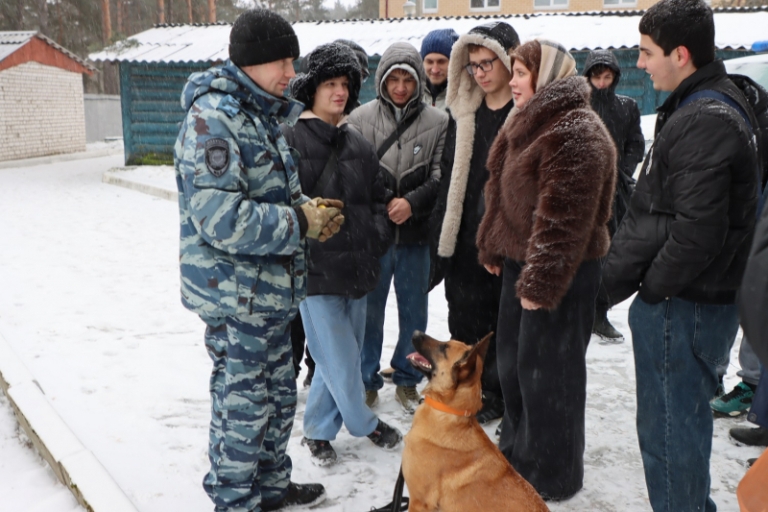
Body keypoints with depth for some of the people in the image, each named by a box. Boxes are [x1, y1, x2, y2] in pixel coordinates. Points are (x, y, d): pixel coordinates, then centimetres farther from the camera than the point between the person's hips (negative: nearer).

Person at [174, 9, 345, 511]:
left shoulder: (263, 113, 12)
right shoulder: (213, 118, -19)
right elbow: (220, 218, -27)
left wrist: (308, 206, 1)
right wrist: (300, 222, -19)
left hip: (270, 289, 10)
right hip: (236, 294, -10)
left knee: (279, 393, 21)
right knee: (242, 404, 4)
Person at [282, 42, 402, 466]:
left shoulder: (357, 144, 14)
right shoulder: (291, 139, -7)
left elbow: (377, 197, 19)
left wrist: (378, 235, 5)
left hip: (357, 267, 7)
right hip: (315, 268, -7)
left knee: (342, 356, 14)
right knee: (340, 359, -2)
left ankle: (318, 431, 31)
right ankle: (365, 425, 23)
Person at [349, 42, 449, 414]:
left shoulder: (437, 121, -2)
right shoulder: (361, 118, -2)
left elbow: (440, 176, -3)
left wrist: (412, 202, -16)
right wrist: (381, 204, -12)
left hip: (416, 232, 1)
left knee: (414, 310, 12)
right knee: (369, 309, 10)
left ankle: (407, 381, 30)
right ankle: (367, 382, 27)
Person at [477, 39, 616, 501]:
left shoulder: (576, 133, -20)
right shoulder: (530, 123, 14)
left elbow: (563, 217, -25)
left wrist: (541, 283, -24)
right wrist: (495, 248, 19)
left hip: (559, 272, -10)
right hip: (521, 259, 10)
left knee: (547, 370, 1)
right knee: (512, 358, 19)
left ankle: (553, 475, 20)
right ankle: (518, 447, 39)